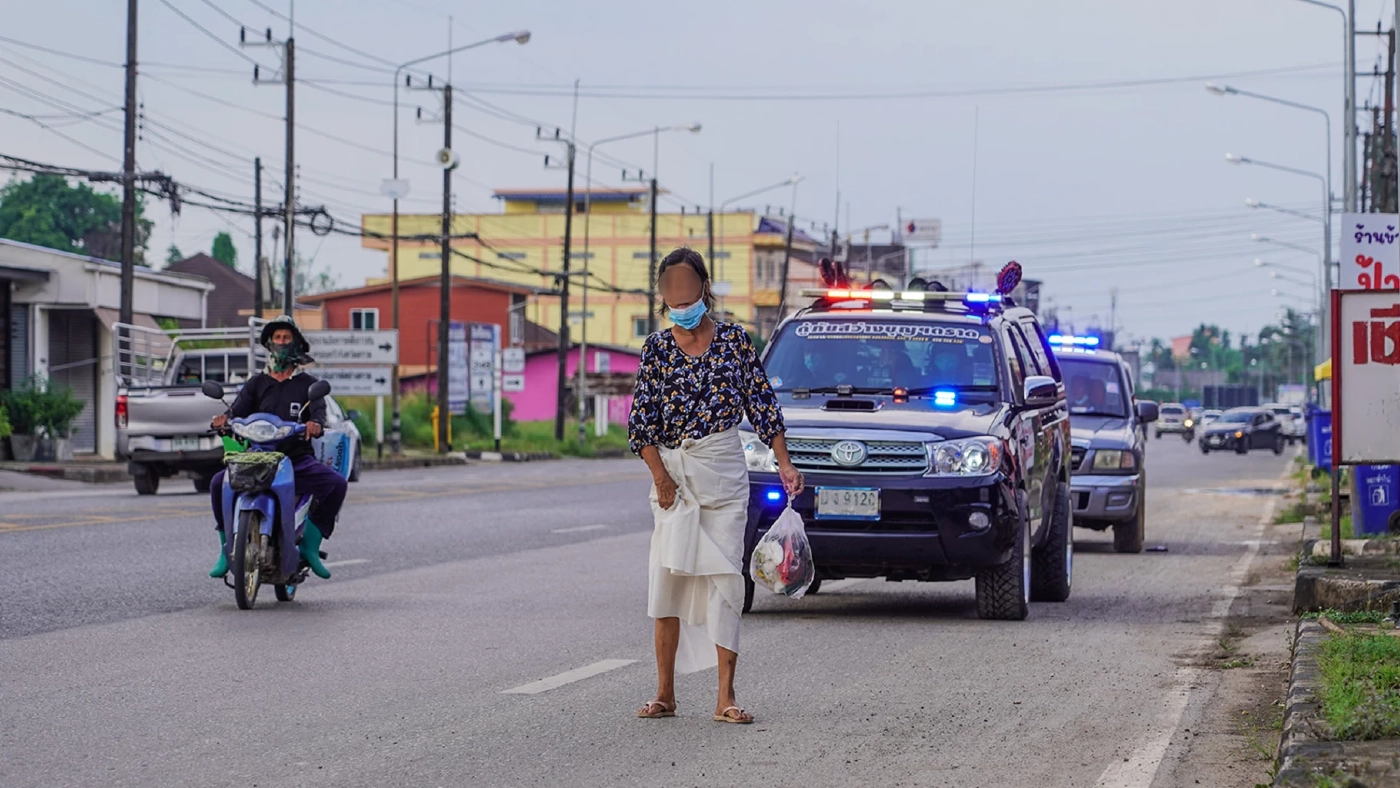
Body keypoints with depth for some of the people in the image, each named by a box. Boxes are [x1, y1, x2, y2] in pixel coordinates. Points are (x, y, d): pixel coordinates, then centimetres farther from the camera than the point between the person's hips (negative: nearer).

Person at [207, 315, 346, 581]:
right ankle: (227, 551, -13)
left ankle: (310, 546, -13)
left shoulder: (308, 384, 13)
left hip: (299, 459, -1)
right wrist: (225, 418, -24)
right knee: (219, 483, -24)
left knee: (337, 483, -27)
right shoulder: (256, 384, 18)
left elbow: (319, 410, -5)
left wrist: (315, 423, -31)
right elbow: (238, 409, 2)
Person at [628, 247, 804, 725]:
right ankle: (665, 693, 9)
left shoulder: (734, 340, 2)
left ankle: (726, 697, -4)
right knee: (668, 576, 1)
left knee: (724, 577, -5)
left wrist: (785, 466, -1)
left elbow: (762, 405, 4)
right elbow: (641, 419, 0)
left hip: (723, 470, -1)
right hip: (672, 471, 1)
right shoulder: (658, 348, 3)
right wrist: (660, 476, -9)